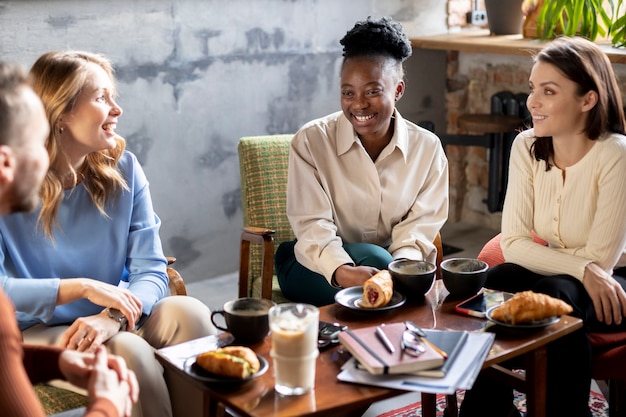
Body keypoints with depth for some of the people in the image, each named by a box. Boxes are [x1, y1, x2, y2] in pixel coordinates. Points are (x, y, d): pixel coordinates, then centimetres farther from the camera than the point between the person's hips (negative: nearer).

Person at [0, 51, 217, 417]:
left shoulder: (122, 168, -1)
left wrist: (113, 317, -26)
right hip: (36, 332, -3)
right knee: (131, 354, -31)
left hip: (113, 321, 4)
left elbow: (151, 270, -6)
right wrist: (83, 288, -23)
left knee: (188, 312, -25)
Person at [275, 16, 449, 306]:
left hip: (390, 263, 2)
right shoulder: (310, 141, -11)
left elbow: (418, 227, -7)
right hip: (317, 264, -2)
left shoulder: (427, 148, -4)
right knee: (372, 257, -33)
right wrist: (342, 271, -39)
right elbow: (313, 225, -17)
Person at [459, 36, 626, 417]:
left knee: (557, 298, -33)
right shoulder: (527, 147, -7)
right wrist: (583, 268, -23)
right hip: (556, 272, 4)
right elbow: (513, 242, -10)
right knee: (485, 288, -22)